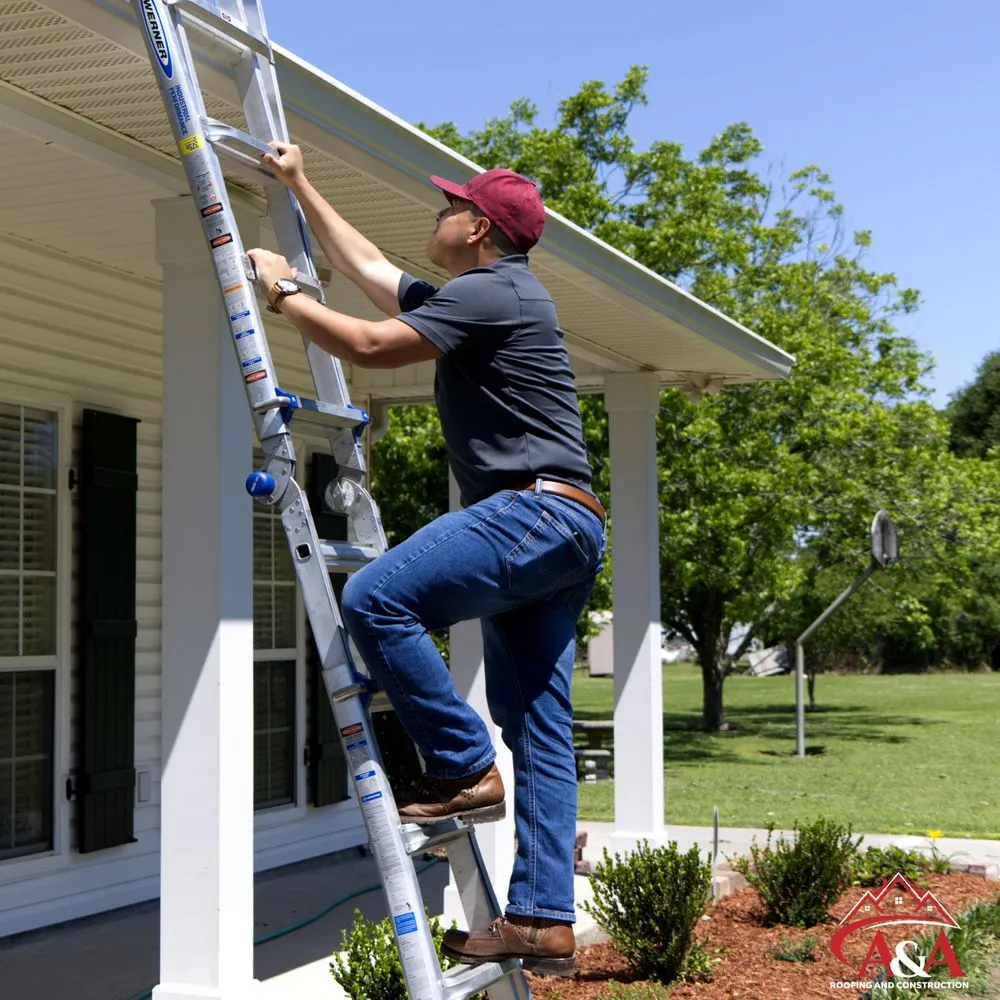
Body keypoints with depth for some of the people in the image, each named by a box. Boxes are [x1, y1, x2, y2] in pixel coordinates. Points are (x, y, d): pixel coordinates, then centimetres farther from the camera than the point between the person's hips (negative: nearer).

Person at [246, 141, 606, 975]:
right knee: (538, 726, 4)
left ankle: (464, 769, -12)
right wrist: (301, 187, 40)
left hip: (537, 509, -11)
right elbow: (367, 266, 35)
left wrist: (283, 292, 2)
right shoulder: (471, 299, 25)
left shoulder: (491, 291, -6)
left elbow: (368, 346, -12)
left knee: (376, 600, -21)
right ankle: (544, 921, 3)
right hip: (557, 530, 11)